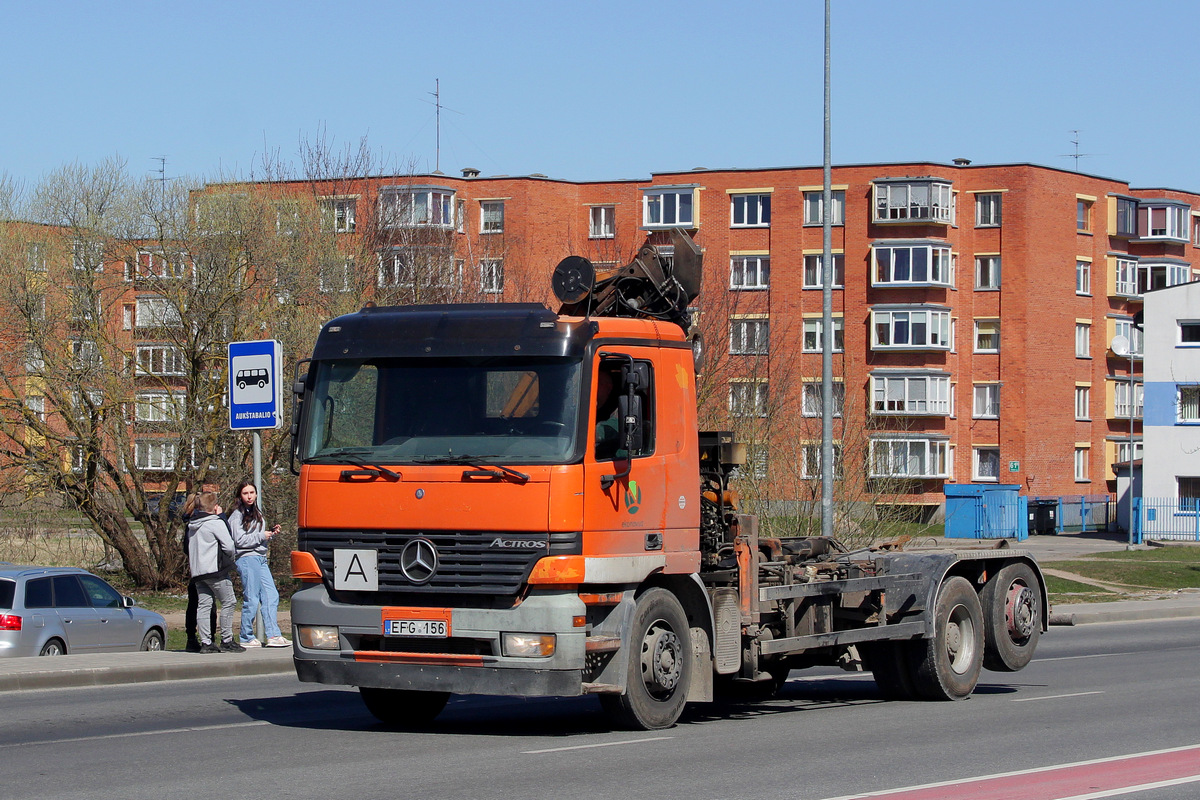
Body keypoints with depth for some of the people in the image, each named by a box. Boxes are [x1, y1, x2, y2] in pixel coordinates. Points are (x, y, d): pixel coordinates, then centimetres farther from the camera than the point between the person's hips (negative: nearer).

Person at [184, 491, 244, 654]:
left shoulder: (192, 525, 13)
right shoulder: (216, 523, -9)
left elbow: (189, 547, 16)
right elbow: (229, 546, -11)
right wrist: (233, 555, 8)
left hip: (197, 571, 7)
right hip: (214, 569, -7)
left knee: (203, 605, 5)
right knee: (228, 603, 1)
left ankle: (206, 642, 0)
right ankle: (226, 641, 0)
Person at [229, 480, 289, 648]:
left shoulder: (257, 513, 20)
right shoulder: (237, 516, -4)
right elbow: (240, 540, -12)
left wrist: (271, 533, 10)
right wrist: (262, 536, -8)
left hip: (261, 559, 8)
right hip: (247, 559, -8)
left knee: (271, 596, -1)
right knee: (251, 600, -7)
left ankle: (273, 635, -2)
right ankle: (247, 638, 2)